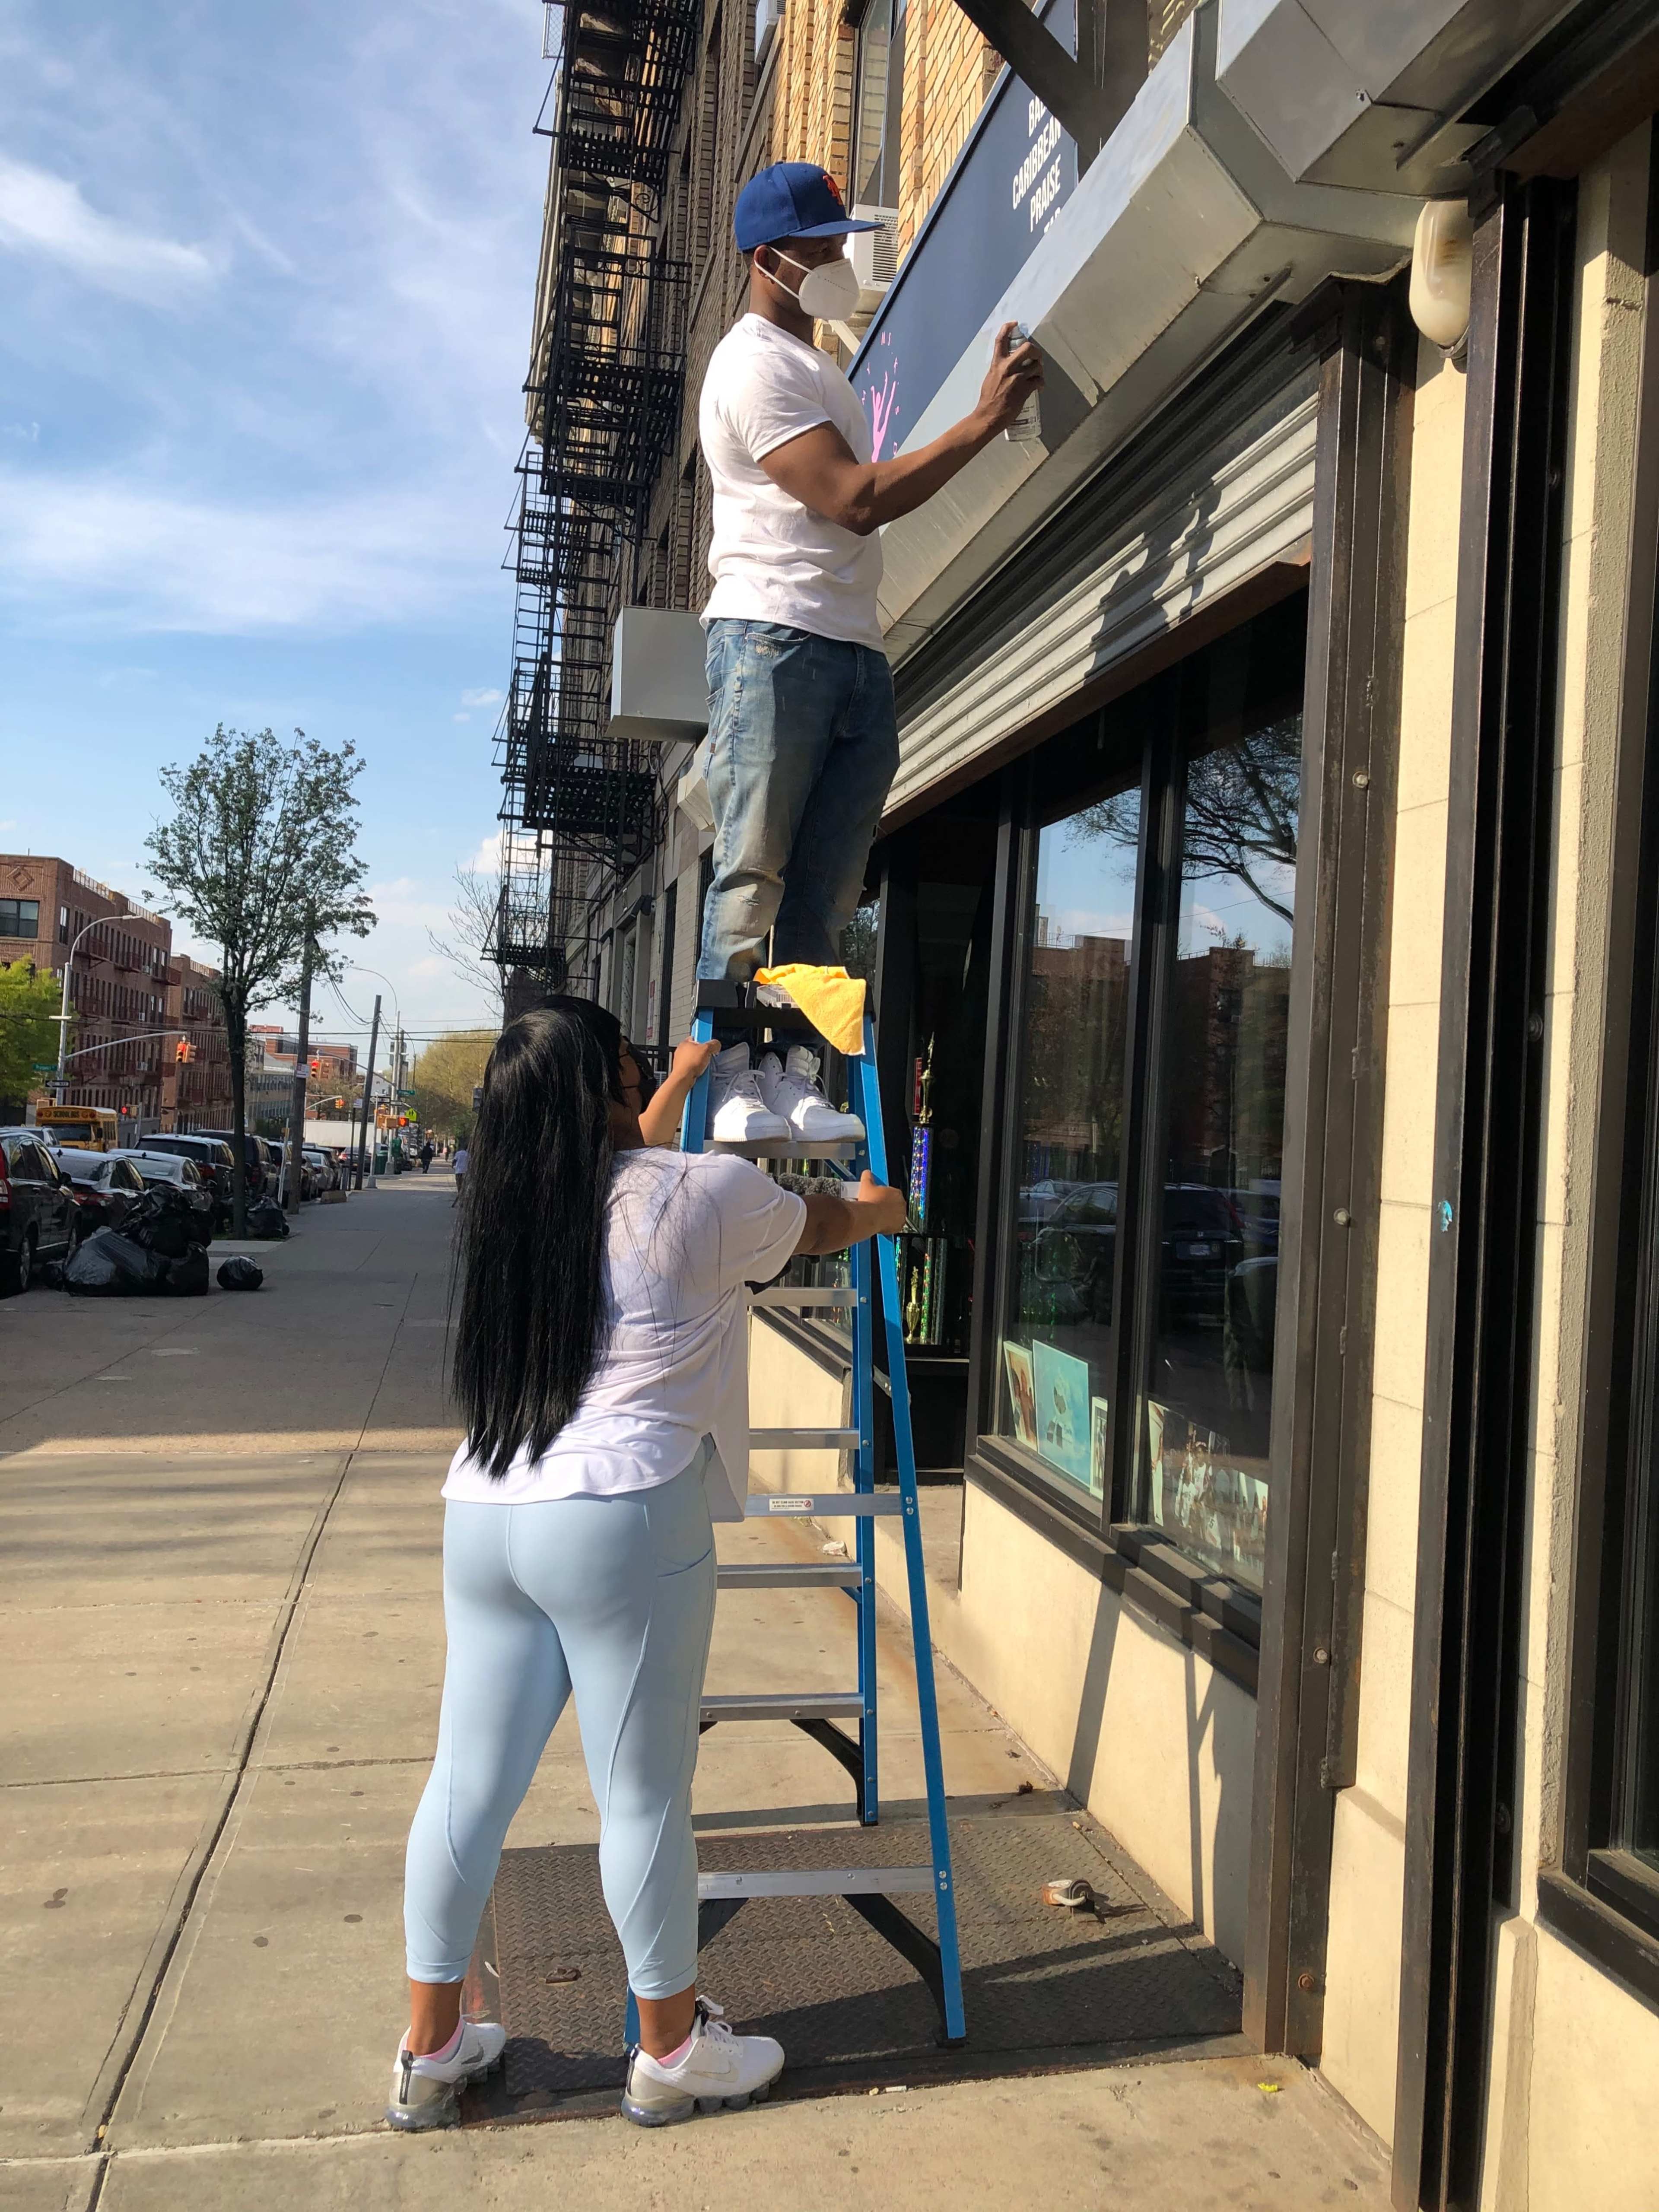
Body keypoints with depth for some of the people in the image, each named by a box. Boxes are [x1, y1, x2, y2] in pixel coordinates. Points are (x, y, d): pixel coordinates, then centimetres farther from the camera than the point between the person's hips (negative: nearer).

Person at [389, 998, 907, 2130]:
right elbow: (819, 1226, 14)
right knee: (644, 1794, 8)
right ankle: (672, 2052, 27)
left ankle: (431, 2050, 32)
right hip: (620, 1523, -7)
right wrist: (876, 1209, 36)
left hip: (484, 1517, 7)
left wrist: (682, 1081, 46)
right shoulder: (703, 1191, -7)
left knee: (469, 1783, 16)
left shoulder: (515, 1202, 11)